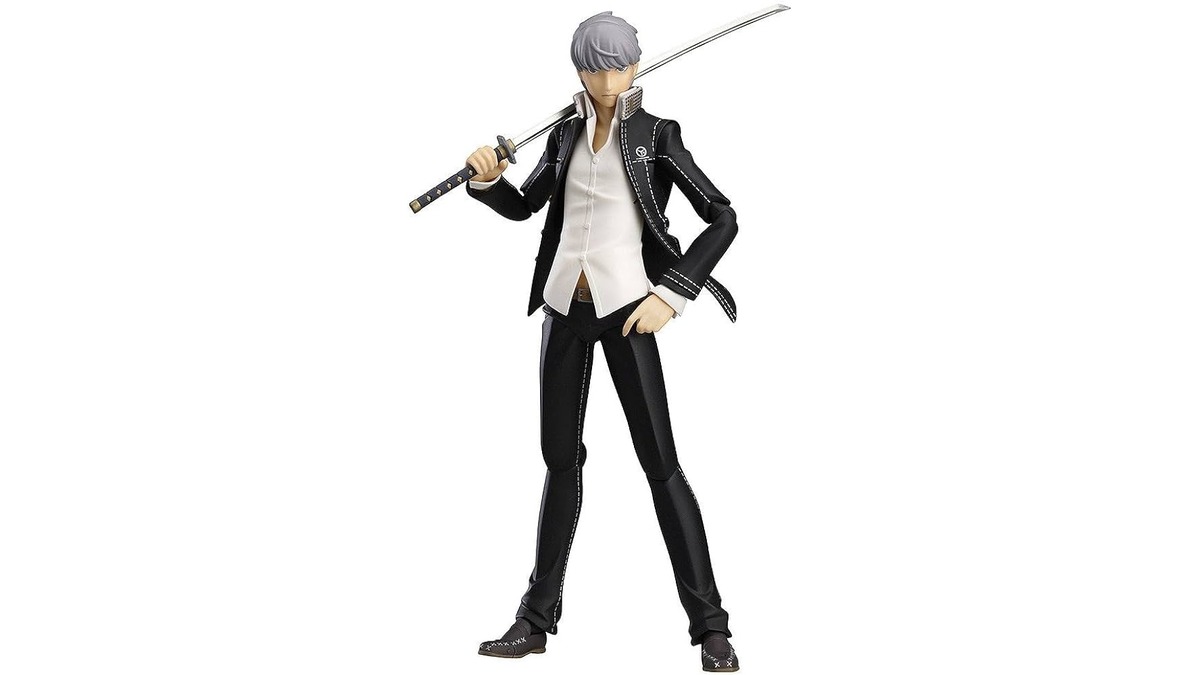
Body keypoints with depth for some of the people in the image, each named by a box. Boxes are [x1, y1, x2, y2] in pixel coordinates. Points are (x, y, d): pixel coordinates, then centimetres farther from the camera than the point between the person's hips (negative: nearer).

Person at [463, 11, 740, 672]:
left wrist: (671, 294, -13)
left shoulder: (656, 134, -3)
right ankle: (537, 618, 15)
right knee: (561, 457, 9)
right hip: (565, 304, 5)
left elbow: (722, 218, -6)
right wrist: (488, 177, 0)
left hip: (624, 307, -5)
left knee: (659, 460, -7)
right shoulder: (566, 134, 10)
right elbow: (523, 206, 22)